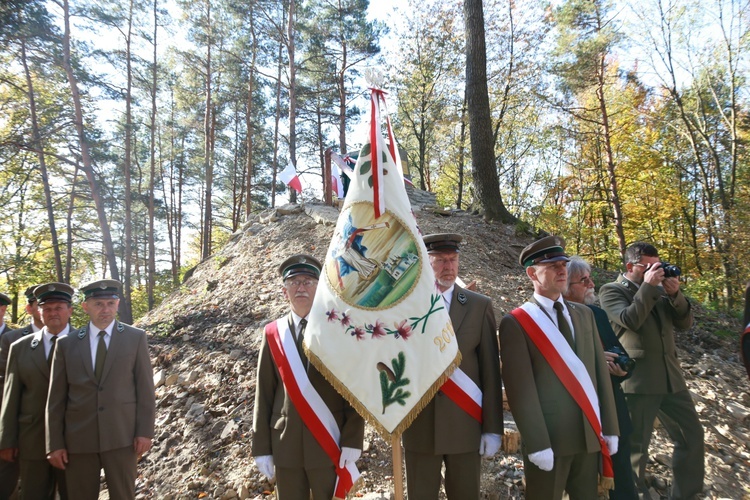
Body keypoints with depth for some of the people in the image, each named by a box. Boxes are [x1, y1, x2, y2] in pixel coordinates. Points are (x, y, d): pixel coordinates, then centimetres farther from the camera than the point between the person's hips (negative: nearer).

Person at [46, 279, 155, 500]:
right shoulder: (66, 344, 5)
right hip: (78, 438, 2)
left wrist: (145, 431, -6)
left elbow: (145, 388, -1)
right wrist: (54, 443, 2)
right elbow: (56, 398, 5)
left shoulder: (136, 338, 1)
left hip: (122, 435, -1)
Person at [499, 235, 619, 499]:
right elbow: (521, 388, -13)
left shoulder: (584, 314, 11)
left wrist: (609, 427, 7)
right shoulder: (515, 322, -9)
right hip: (549, 437, -5)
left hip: (590, 435, 5)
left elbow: (600, 372, 10)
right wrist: (537, 444, -16)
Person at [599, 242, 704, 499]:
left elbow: (685, 322, 9)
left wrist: (675, 294, -7)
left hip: (670, 377, 7)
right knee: (636, 444, 4)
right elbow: (630, 320, -21)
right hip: (638, 379, -7)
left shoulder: (659, 289, 15)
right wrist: (648, 286, -17)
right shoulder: (611, 290, -4)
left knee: (692, 435, 13)